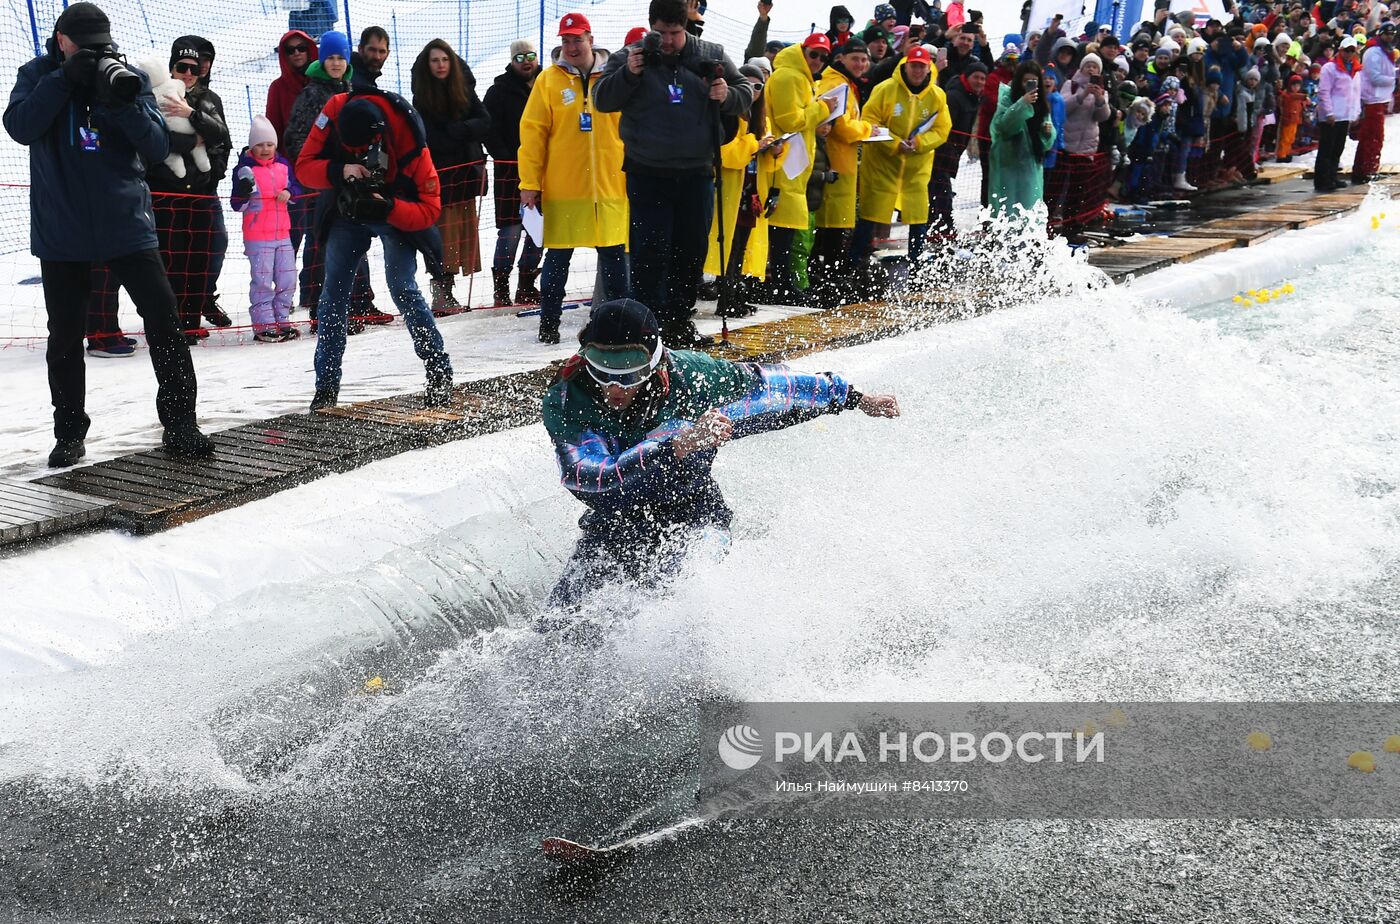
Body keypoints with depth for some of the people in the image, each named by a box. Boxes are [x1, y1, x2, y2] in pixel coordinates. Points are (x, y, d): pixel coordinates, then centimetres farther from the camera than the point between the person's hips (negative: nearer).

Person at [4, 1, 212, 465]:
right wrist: (64, 78, -19)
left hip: (127, 223, 0)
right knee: (65, 336, 6)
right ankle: (70, 433, 18)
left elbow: (158, 148, -5)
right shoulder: (38, 75, 3)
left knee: (164, 321, -5)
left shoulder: (129, 78, 2)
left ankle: (179, 423, 4)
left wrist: (124, 104, -21)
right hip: (61, 231, 0)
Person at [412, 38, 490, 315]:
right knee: (444, 232, -9)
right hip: (438, 175, -4)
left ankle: (445, 293, 8)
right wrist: (466, 131, -11)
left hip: (465, 171, 4)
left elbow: (485, 123, 0)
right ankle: (442, 295, -7)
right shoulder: (421, 97, -2)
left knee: (464, 231, 3)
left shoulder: (464, 90, 9)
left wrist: (454, 130, -13)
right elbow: (432, 139, -9)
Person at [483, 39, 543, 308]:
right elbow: (489, 130, -4)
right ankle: (501, 288, 0)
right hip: (512, 170, -4)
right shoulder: (500, 91, 1)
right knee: (511, 230, -8)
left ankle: (527, 286, 18)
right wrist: (506, 159, -12)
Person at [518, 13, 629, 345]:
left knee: (614, 255, 7)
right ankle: (549, 323, 14)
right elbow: (532, 132, 1)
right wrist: (529, 183, -4)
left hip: (611, 185, 1)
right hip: (562, 189, -1)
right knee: (558, 258, 4)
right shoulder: (549, 80, 2)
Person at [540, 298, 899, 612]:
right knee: (563, 616, -5)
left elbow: (767, 384, -4)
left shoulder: (686, 374, -19)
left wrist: (855, 399, 3)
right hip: (614, 523, 1)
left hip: (691, 513, 0)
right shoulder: (564, 402, -23)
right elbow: (587, 475, -39)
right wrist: (679, 445, -49)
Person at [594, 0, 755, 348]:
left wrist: (727, 96, -13)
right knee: (650, 252, -6)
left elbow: (746, 93, 9)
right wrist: (628, 74, -18)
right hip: (647, 174, -3)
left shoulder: (711, 56, 3)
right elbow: (602, 100, -3)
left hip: (697, 173, 3)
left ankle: (680, 322, 22)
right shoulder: (628, 58, 0)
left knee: (693, 250, 9)